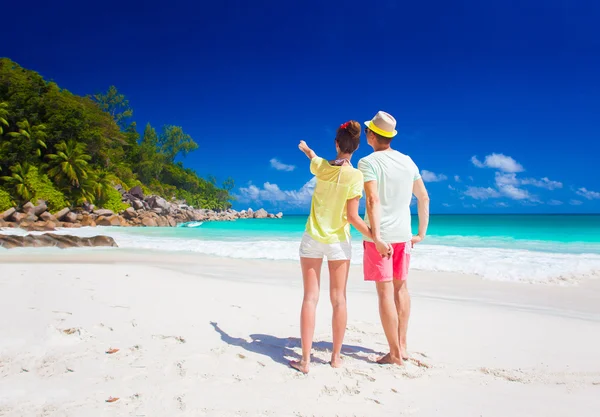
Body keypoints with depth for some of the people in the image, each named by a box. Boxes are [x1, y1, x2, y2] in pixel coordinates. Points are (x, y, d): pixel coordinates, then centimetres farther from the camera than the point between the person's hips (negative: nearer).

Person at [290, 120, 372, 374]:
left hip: (312, 239, 2)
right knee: (338, 300, 9)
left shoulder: (321, 166, -4)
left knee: (310, 298, 3)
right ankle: (336, 357, 19)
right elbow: (353, 217, -14)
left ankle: (305, 360, 4)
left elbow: (313, 158, 23)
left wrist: (305, 148, 46)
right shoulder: (355, 176, -13)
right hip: (339, 241, -1)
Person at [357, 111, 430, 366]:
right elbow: (424, 197, 10)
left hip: (380, 235, -6)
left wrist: (376, 237, -26)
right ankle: (402, 346, 26)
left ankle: (395, 354, 6)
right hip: (403, 234, 6)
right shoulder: (407, 161, 9)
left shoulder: (368, 162, -10)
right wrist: (422, 232, 14)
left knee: (385, 291, -1)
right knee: (400, 287, 17)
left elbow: (373, 200, -23)